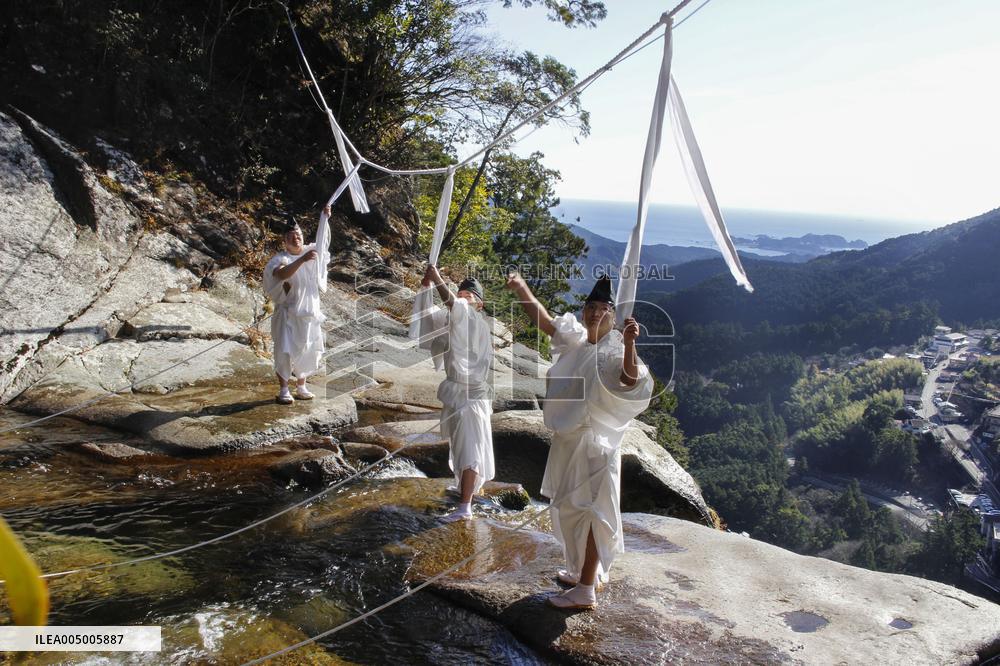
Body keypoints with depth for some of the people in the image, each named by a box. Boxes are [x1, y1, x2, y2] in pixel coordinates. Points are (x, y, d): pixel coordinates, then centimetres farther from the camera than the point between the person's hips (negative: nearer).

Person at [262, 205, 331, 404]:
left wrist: (324, 217, -22)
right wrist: (302, 260, -42)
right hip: (287, 312, -5)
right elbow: (282, 273, -31)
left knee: (309, 350, 12)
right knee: (285, 351, -4)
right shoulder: (280, 259, -12)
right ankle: (284, 390, 9)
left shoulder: (311, 250, 4)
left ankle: (301, 387, 28)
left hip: (309, 312, 5)